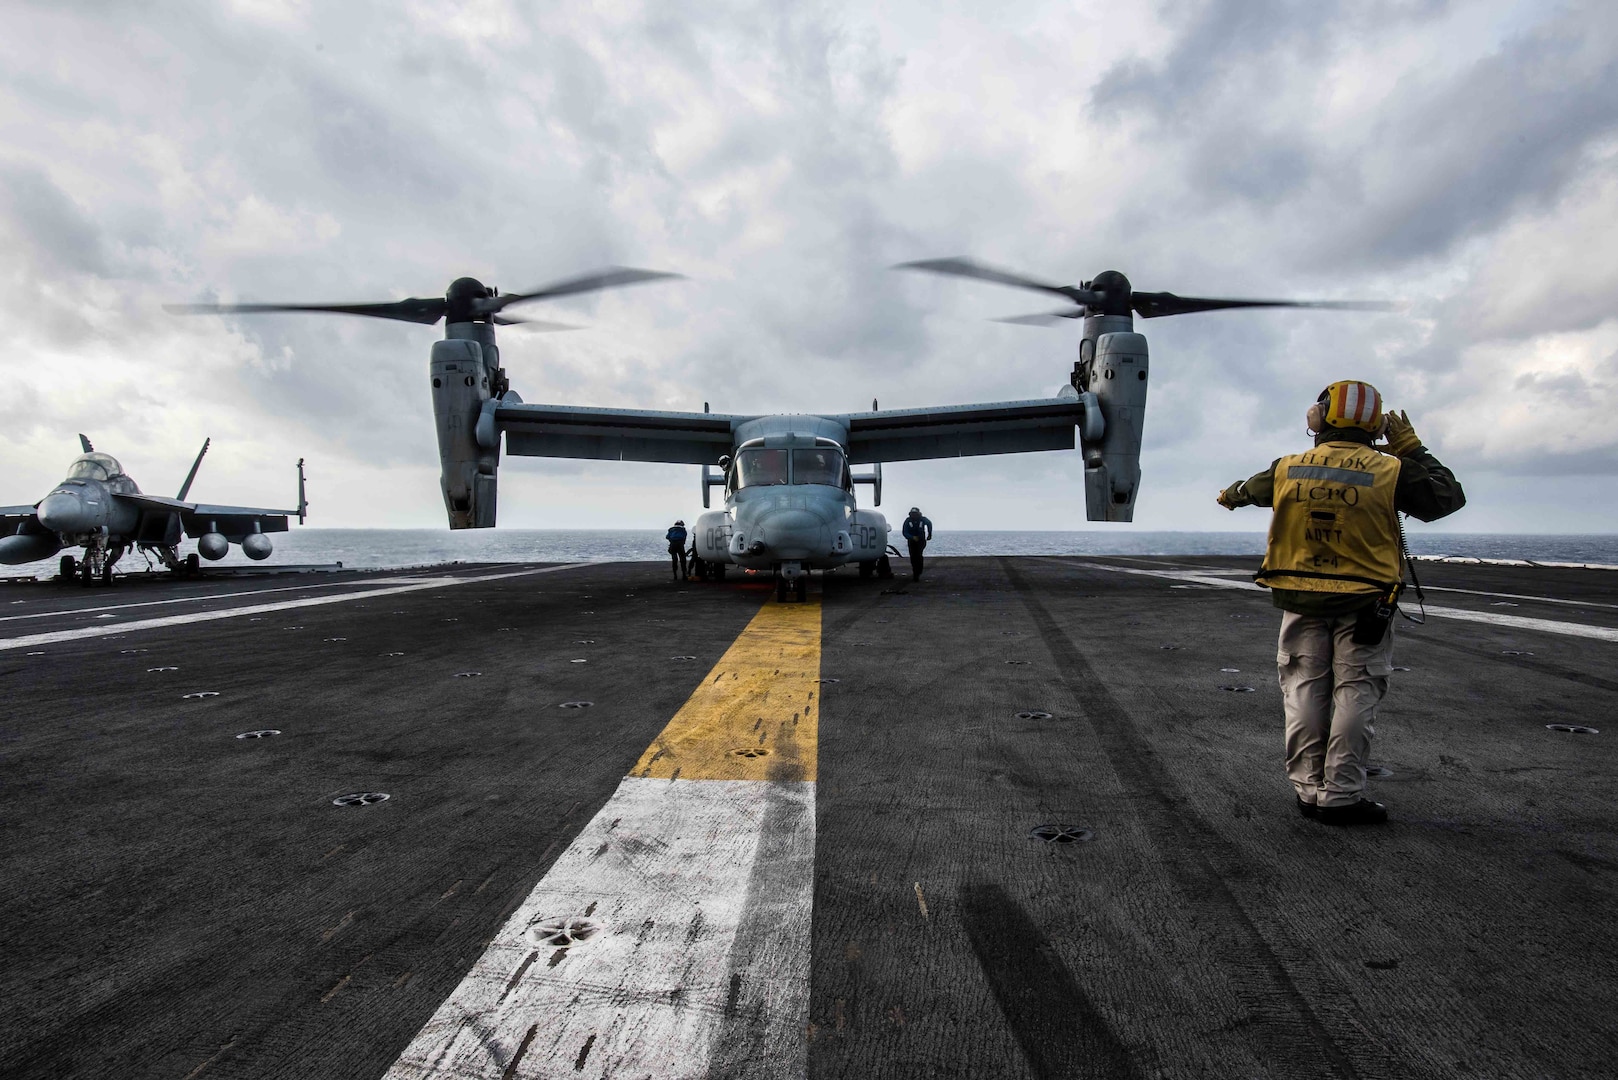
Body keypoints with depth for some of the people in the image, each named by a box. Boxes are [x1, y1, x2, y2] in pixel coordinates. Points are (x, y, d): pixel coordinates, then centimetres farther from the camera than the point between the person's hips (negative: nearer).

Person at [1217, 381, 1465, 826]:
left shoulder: (1288, 469, 1)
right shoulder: (1390, 471, -8)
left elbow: (1249, 488, 21)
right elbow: (1448, 498, 4)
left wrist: (1229, 496, 45)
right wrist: (1411, 449, 9)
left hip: (1301, 601, 3)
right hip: (1364, 605, -2)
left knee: (1304, 690, 9)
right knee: (1354, 693, 4)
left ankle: (1308, 789, 15)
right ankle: (1341, 795, 5)